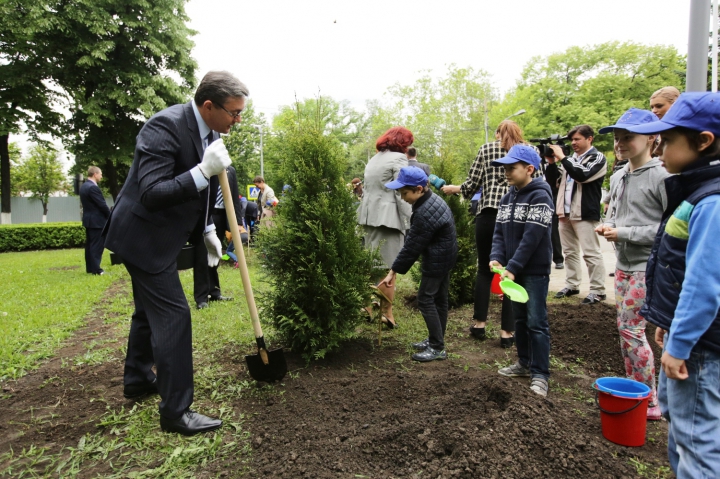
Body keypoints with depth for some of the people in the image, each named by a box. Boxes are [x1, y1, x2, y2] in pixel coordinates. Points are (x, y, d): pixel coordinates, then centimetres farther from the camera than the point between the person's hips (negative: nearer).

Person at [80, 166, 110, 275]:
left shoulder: (83, 186, 12)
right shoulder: (93, 187, -19)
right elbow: (102, 204, -18)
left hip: (88, 219, 10)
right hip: (97, 221, -10)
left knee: (90, 244, 12)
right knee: (97, 245, -5)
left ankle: (89, 267, 17)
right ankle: (95, 269, -3)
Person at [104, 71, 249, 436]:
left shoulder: (209, 131, 3)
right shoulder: (165, 126, -24)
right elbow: (151, 194, -31)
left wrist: (206, 230, 6)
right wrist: (204, 170, -37)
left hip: (159, 237, 10)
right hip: (144, 236, -10)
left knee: (150, 309, 21)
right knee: (173, 314, -9)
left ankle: (138, 379, 41)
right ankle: (176, 411, 1)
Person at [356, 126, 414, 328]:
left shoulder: (374, 159, 22)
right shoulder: (398, 158, -4)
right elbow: (402, 194, -12)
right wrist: (409, 222, -10)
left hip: (369, 215, 8)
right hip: (388, 217, -8)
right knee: (388, 268, -2)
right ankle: (386, 313, 2)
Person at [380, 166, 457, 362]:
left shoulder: (424, 214, -27)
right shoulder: (433, 199, 5)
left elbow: (411, 246, -23)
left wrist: (393, 272, -15)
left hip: (436, 261, -10)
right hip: (444, 257, 10)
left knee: (425, 300, -4)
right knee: (439, 299, 16)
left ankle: (437, 348, 3)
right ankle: (435, 340, 27)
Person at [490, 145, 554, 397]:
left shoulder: (540, 196, -13)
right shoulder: (508, 197, 11)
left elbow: (532, 237, -20)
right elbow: (500, 231, 8)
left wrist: (512, 267, -22)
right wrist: (496, 257, -9)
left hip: (535, 270, -7)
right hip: (514, 269, 7)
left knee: (536, 322, -3)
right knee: (520, 318, 16)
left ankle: (540, 374, 5)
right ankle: (525, 363, 29)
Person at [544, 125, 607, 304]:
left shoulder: (597, 158, -4)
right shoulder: (570, 159, 15)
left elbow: (582, 175, -21)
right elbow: (553, 179, 17)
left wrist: (562, 158, -16)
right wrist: (551, 162, 1)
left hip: (585, 214, -7)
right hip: (565, 212, 7)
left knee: (591, 253, -5)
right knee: (569, 252, 13)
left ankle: (597, 290, 1)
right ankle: (572, 285, 23)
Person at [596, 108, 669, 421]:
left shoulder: (661, 177, -14)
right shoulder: (617, 178, 10)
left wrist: (624, 233, -19)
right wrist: (607, 226, -1)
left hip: (647, 266, -8)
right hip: (623, 264, 8)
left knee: (631, 328, -5)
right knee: (624, 326, 14)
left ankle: (649, 402, 11)